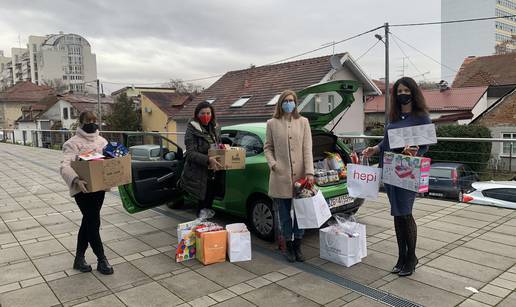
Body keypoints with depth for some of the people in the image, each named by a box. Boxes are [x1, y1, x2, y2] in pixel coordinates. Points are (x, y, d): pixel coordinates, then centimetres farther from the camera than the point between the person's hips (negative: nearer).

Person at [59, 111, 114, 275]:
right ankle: (101, 260, 6)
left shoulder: (102, 141, 13)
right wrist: (76, 180, -37)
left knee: (88, 222, 13)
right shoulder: (74, 143, -8)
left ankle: (79, 258, 26)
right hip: (83, 189, -6)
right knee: (93, 223, -5)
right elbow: (65, 166, -19)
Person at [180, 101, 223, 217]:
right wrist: (208, 159, -31)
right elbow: (191, 153, -18)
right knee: (204, 203, -5)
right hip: (199, 175, -6)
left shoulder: (215, 128, 11)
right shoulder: (192, 130, -9)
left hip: (213, 173, 6)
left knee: (209, 201, 11)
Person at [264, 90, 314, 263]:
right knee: (284, 214, 7)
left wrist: (309, 172, -10)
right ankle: (289, 247, 23)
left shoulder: (303, 122, 5)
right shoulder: (272, 123, 4)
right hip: (281, 177, -1)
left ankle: (297, 246, 23)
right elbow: (268, 147, 9)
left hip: (300, 175, 1)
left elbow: (307, 148, -1)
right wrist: (272, 163, -9)